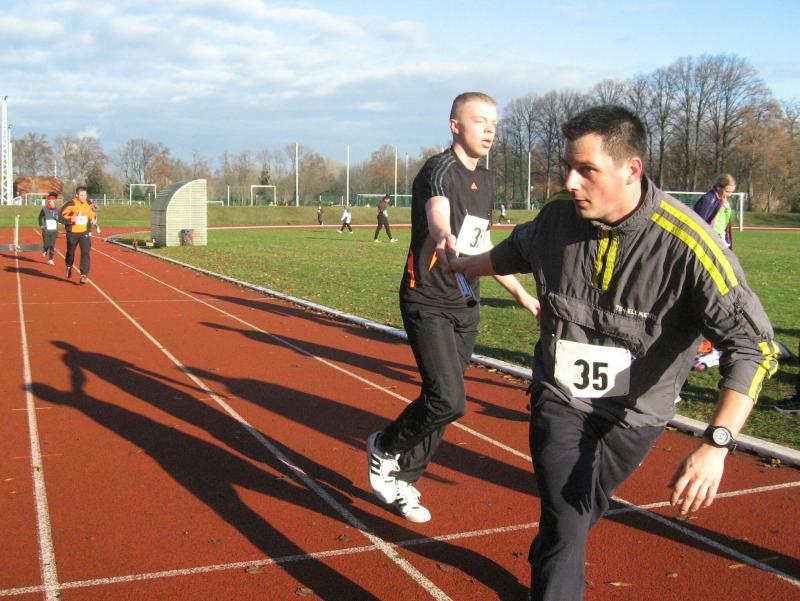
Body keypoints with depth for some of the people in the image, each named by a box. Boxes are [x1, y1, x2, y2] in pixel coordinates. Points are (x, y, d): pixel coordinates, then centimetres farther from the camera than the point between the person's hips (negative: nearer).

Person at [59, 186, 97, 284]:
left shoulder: (89, 204, 0)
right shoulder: (71, 204, -14)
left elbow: (93, 214, 17)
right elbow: (62, 216, -12)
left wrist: (93, 219, -4)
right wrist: (71, 219, -25)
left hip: (85, 233, 2)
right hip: (72, 233, -2)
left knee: (86, 252, -14)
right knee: (70, 252, 16)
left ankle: (84, 275, -14)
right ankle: (69, 267, 48)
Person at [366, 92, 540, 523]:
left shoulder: (485, 181, 14)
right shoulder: (440, 170, -13)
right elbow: (437, 214, -38)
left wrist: (520, 293, 26)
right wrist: (444, 238, -62)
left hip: (465, 307, 8)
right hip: (427, 303, -8)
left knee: (440, 403, 10)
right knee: (448, 400, -17)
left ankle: (401, 480, 27)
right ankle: (385, 448, 10)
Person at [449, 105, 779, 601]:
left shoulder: (689, 243, -26)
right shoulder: (556, 220, -11)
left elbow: (753, 346, -27)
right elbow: (511, 253, 14)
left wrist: (716, 445, -39)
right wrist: (458, 267, 32)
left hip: (635, 414, -2)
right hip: (560, 398, 2)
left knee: (572, 517, 14)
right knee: (566, 524, -11)